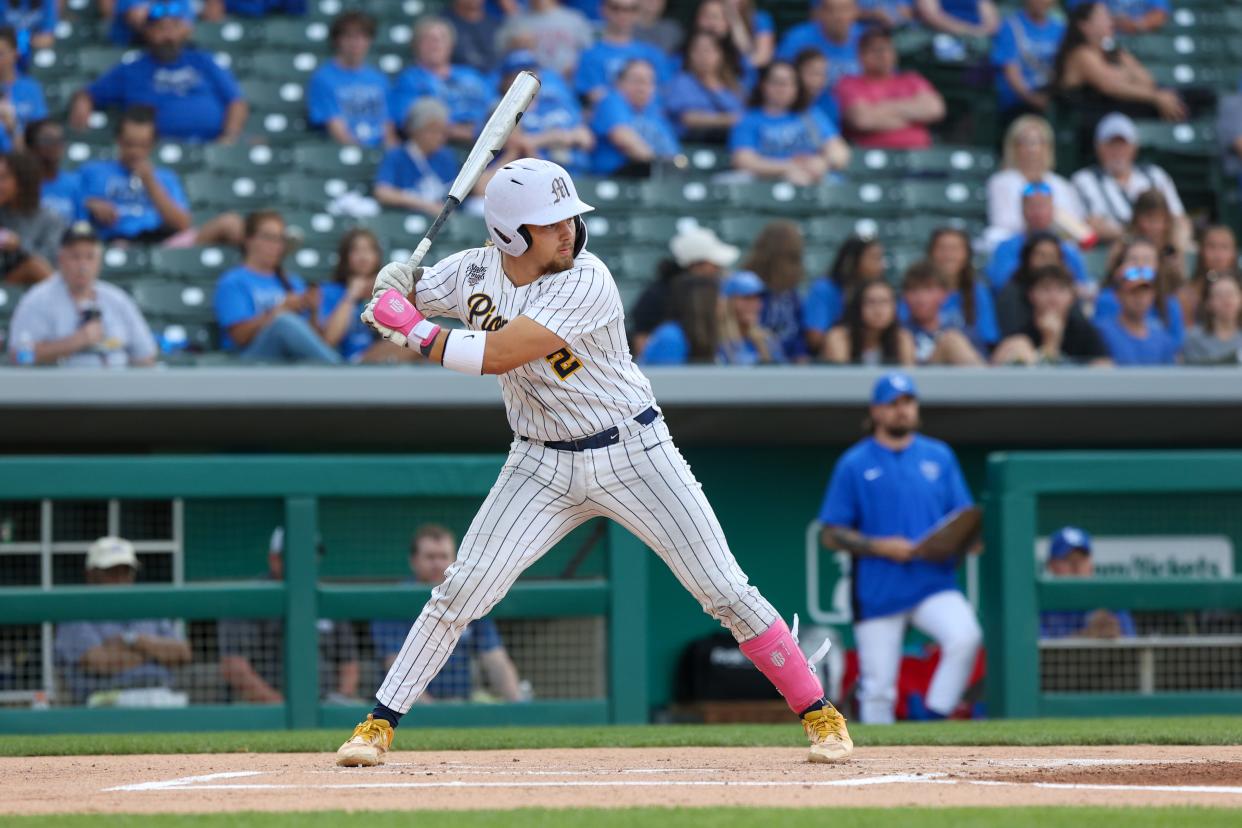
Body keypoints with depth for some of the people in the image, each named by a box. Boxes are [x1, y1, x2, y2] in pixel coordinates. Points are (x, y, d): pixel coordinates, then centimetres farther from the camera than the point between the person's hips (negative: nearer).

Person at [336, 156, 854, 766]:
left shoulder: (586, 282, -24)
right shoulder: (474, 272, -6)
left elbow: (496, 354, -31)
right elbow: (395, 303, 8)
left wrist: (413, 329, -24)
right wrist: (394, 285, -15)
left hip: (632, 453, -4)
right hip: (543, 465, 4)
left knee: (724, 591, -5)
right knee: (461, 590, -6)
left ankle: (820, 713, 6)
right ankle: (379, 723, 4)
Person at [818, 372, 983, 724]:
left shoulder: (939, 456, 11)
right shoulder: (854, 464, 2)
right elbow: (831, 534, 0)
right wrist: (880, 547, -14)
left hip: (934, 586, 2)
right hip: (877, 594, -1)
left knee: (965, 637, -27)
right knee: (878, 689, -1)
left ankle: (934, 722, -14)